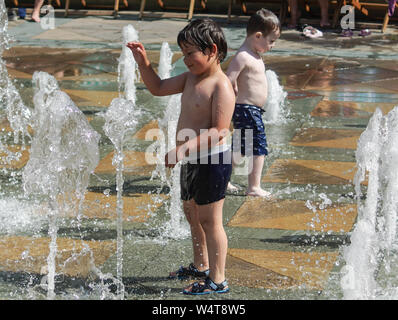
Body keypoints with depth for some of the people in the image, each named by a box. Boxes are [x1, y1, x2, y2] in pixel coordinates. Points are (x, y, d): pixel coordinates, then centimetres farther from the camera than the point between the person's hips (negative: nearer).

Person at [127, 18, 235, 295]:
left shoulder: (221, 86, -20)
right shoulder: (191, 78, 8)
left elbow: (219, 131, -27)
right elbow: (158, 88, 20)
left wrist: (184, 149, -32)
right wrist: (143, 62, 5)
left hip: (213, 160, -10)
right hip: (192, 161, 10)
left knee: (210, 221, -2)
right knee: (192, 214, 23)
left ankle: (218, 280, 7)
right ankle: (201, 266, 41)